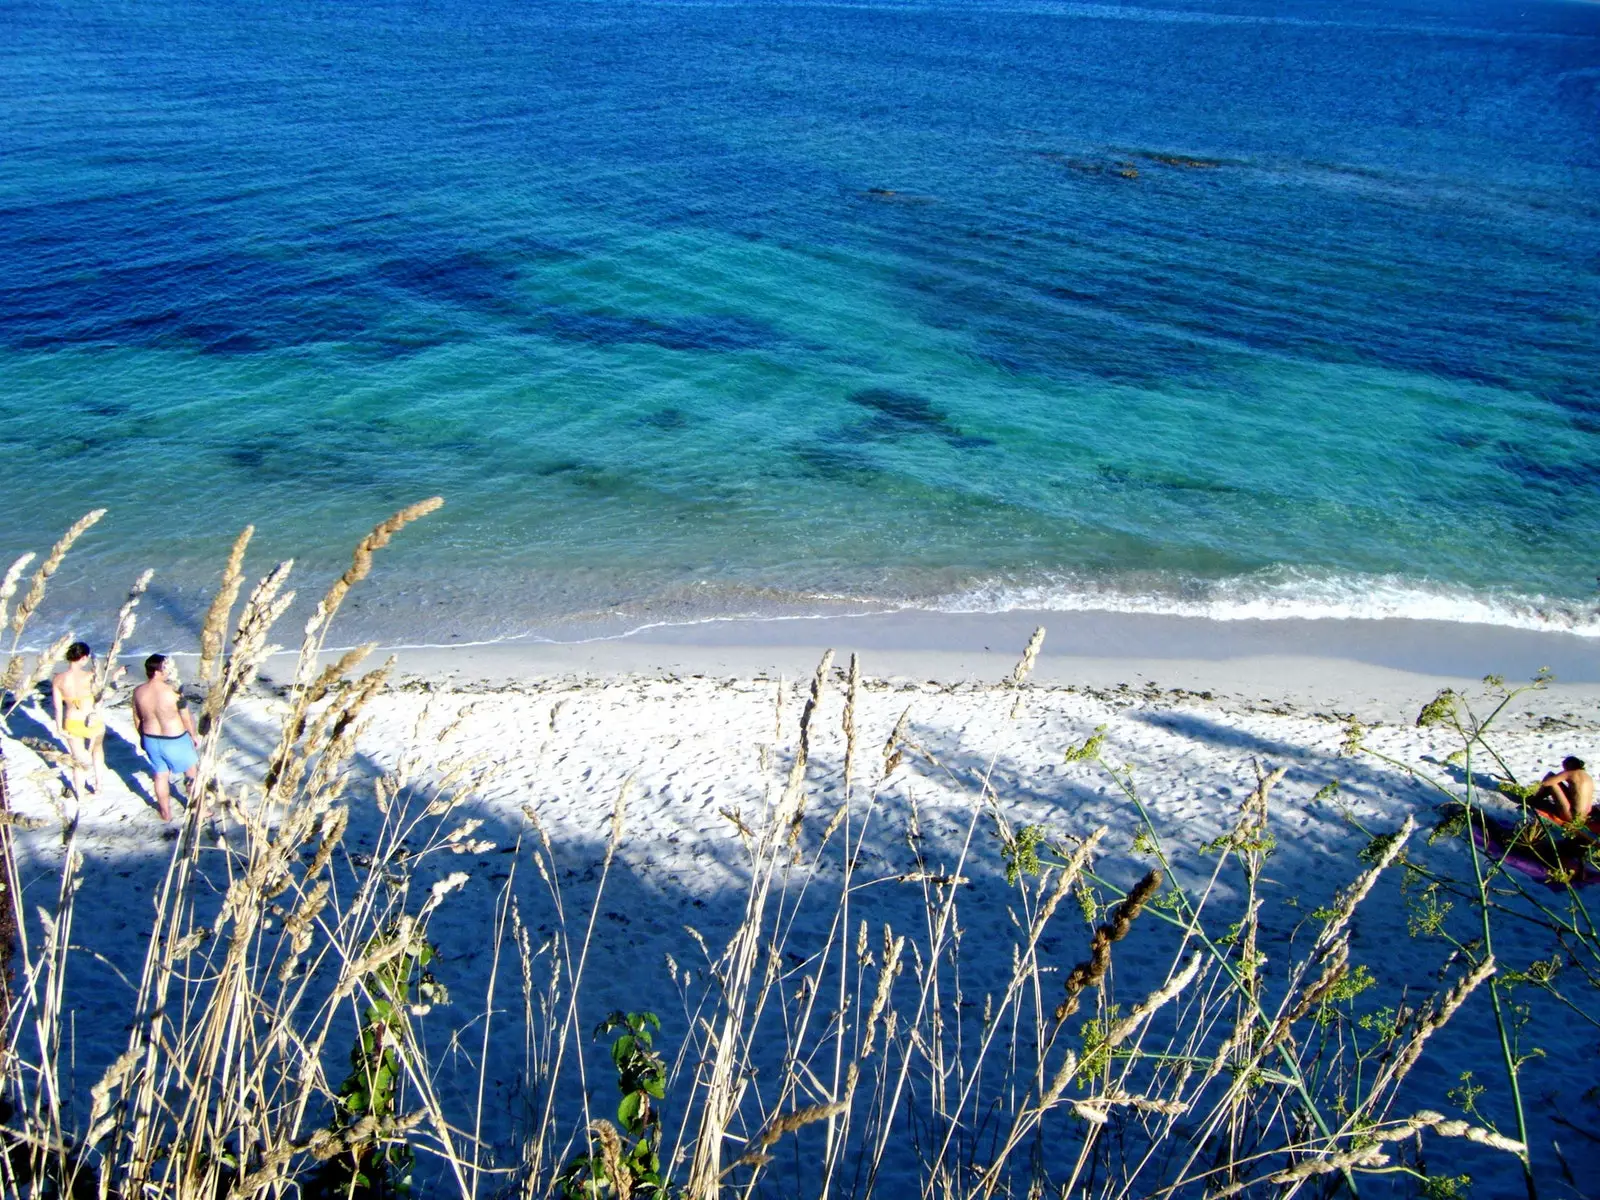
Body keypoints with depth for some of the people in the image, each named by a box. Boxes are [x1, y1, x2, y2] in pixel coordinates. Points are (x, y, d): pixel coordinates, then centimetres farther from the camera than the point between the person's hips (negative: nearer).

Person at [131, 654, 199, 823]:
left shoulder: (138, 692, -10)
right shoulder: (173, 693, -25)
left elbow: (137, 718, 4)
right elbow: (186, 718, -14)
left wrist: (143, 736, 20)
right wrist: (193, 735, 3)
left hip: (151, 740, 5)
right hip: (175, 741, -5)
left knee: (160, 775, 21)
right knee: (192, 770, 19)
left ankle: (165, 812, 35)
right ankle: (195, 804, 33)